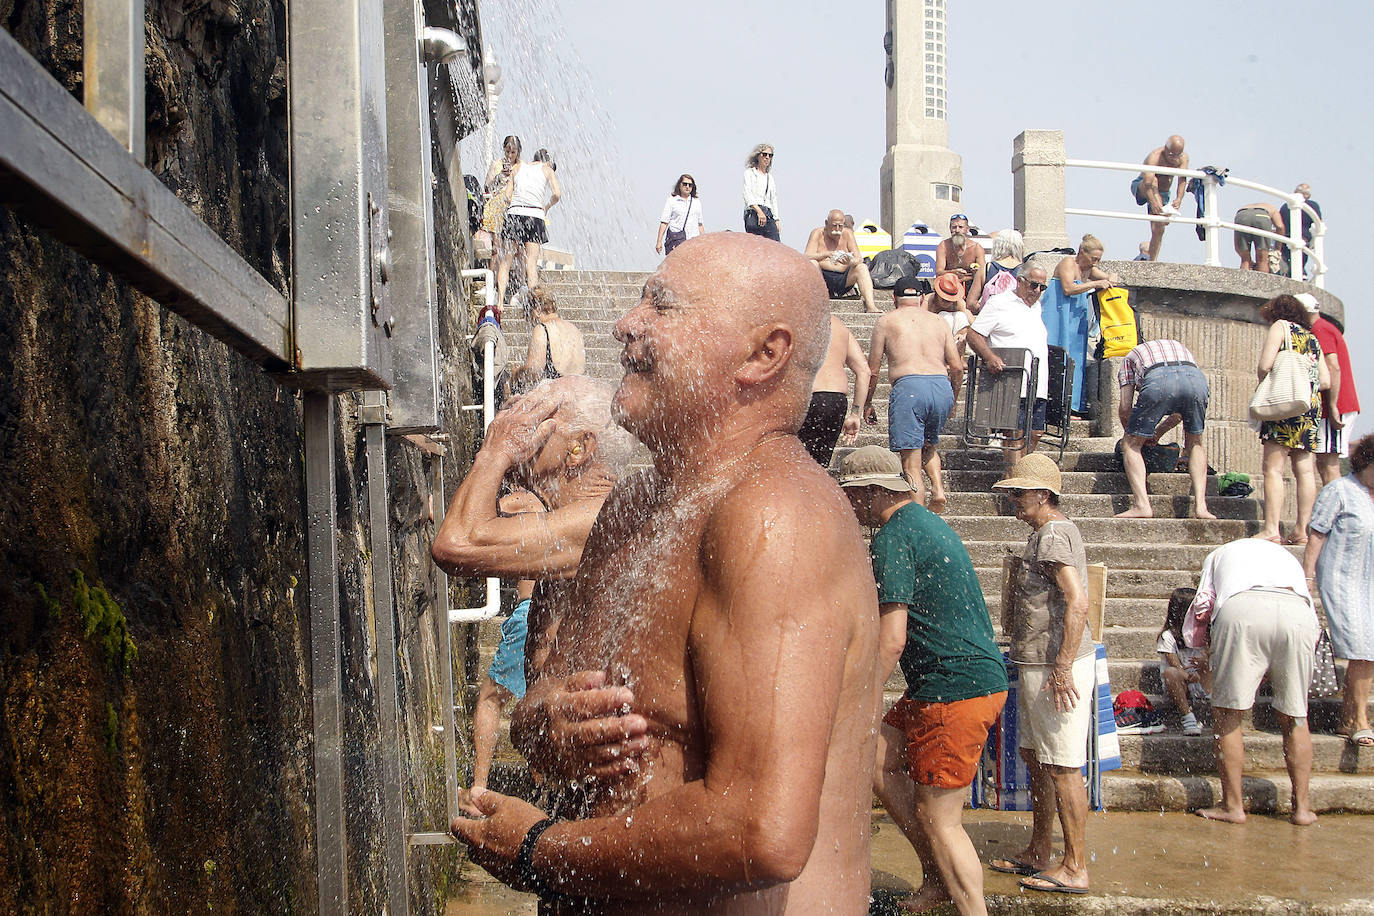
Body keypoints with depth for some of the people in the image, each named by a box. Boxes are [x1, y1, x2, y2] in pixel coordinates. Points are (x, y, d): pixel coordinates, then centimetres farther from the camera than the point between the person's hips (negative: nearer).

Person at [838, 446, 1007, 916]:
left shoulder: (893, 538, -15)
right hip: (982, 675, 10)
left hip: (957, 689, -10)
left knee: (936, 818, -2)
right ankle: (937, 878, 19)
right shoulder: (929, 523, 16)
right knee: (877, 757, 15)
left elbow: (892, 640, -21)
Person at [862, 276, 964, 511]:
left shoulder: (887, 321, 13)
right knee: (928, 445, 30)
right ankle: (938, 488, 7)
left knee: (911, 464, -4)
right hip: (942, 387, 4)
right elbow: (957, 367, 18)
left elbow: (872, 371, 12)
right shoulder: (938, 322, 21)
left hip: (909, 387, -4)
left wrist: (866, 404, 25)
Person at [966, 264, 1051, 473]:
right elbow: (973, 334, -7)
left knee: (1034, 435, 6)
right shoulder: (999, 303, -2)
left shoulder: (1036, 306, 22)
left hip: (1039, 388, 8)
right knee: (1015, 435, -11)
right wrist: (989, 357, -23)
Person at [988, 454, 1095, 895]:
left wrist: (1062, 669, -27)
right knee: (1035, 758, 17)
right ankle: (1039, 853, 27)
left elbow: (1078, 602, -25)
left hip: (1056, 666, -11)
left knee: (1061, 767, -5)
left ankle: (1075, 868, 2)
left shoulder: (1053, 535, -15)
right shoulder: (1049, 532, 18)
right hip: (1036, 663, 11)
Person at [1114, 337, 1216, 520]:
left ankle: (1142, 505, -2)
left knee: (1131, 444, 13)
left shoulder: (1132, 356, 36)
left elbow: (1124, 407, 26)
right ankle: (1200, 506, 13)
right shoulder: (1182, 348, 45)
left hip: (1158, 381, -3)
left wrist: (1132, 434, 43)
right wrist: (1158, 432, 52)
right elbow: (1181, 409, 41)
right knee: (1195, 443, 26)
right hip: (1197, 378, 3)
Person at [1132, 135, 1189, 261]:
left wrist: (1179, 199, -44)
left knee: (1158, 229, -9)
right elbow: (1148, 180, -44)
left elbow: (1182, 180, -25)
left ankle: (1152, 261, -8)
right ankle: (1162, 211, -55)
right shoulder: (1155, 156, -29)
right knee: (1153, 180, -38)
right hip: (1140, 188, -4)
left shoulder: (1183, 158, -12)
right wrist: (1153, 202, -60)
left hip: (1162, 194, 4)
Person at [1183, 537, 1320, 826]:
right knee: (1295, 717, 14)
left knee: (1228, 714, 7)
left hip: (1242, 609, -3)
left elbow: (1202, 607, 24)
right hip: (1298, 611, 3)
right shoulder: (1287, 556, 43)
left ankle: (1233, 805, 10)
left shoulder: (1219, 553, 37)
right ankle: (1302, 807, 19)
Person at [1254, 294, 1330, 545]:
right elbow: (1325, 381, 15)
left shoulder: (1280, 326, 3)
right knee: (1305, 470, 4)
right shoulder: (1313, 338, 22)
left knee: (1273, 468, -9)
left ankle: (1271, 529, -17)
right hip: (1312, 406, 7)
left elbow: (1265, 366, -8)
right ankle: (1302, 529, 3)